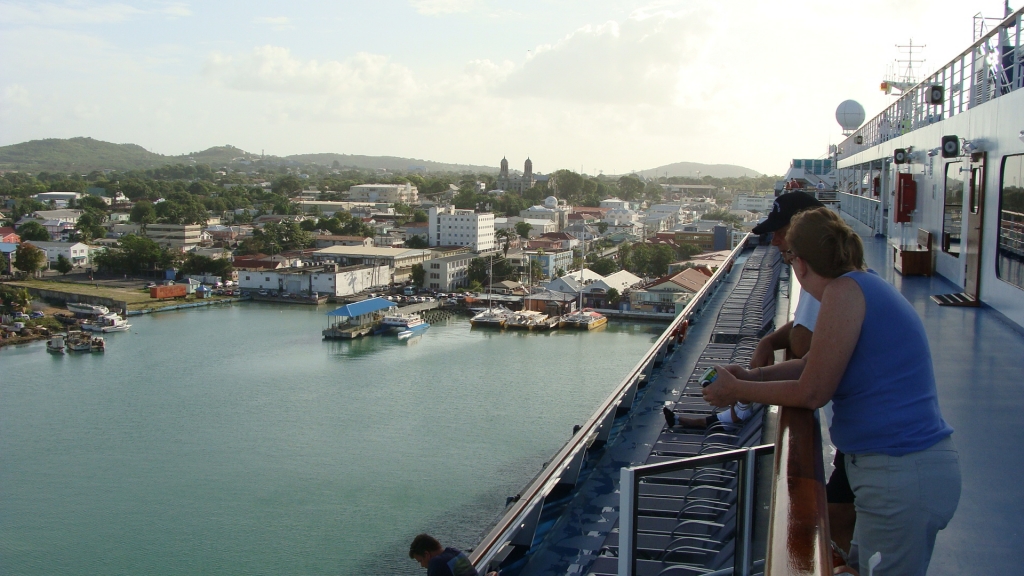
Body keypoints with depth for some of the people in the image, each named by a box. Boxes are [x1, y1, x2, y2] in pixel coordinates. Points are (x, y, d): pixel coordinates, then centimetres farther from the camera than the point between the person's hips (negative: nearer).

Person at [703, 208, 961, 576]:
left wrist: (737, 390, -3)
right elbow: (813, 364, 20)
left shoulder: (844, 291, -17)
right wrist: (751, 376, 12)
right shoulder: (868, 287, 12)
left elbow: (811, 393, -15)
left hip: (900, 477, -10)